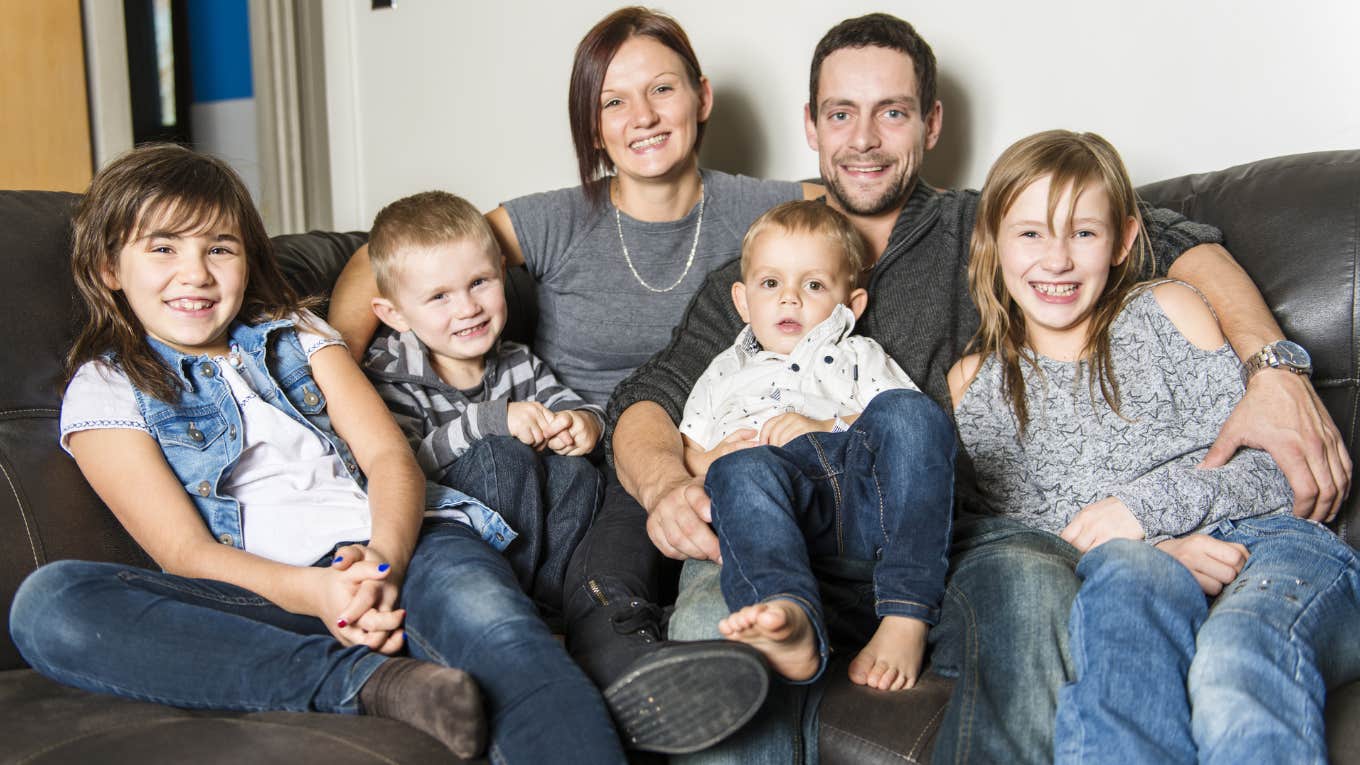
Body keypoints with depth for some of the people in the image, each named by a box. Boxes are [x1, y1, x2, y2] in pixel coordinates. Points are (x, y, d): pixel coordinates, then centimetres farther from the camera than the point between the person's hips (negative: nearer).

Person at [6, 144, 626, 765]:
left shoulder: (296, 333, 21)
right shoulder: (104, 392, 12)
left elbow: (389, 455, 7)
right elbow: (186, 552, -1)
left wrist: (385, 560, -16)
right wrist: (310, 592, -22)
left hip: (393, 550, 2)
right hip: (267, 594, -1)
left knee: (497, 627, -33)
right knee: (47, 603, -29)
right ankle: (367, 680, -34)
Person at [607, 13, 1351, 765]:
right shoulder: (747, 282, 23)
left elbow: (1166, 240, 13)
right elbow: (648, 398, 13)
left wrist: (1275, 368, -6)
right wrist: (665, 483, -13)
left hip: (963, 539, 0)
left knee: (1032, 586, -36)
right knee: (713, 617, -35)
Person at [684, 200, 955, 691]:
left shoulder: (858, 356, 34)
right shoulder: (725, 373, 39)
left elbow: (912, 422, 16)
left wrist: (829, 426, 0)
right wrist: (730, 450, 7)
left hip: (870, 503, 1)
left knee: (907, 411, -28)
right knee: (741, 471, -33)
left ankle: (905, 619, -41)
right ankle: (791, 620, -63)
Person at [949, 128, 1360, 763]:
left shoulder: (1169, 311, 15)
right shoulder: (974, 384, 18)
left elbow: (1273, 467, 8)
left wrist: (1148, 506, -9)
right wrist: (1154, 552, -10)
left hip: (1268, 546, 0)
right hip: (1115, 584, 1)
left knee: (1235, 664, -37)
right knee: (1128, 573, -39)